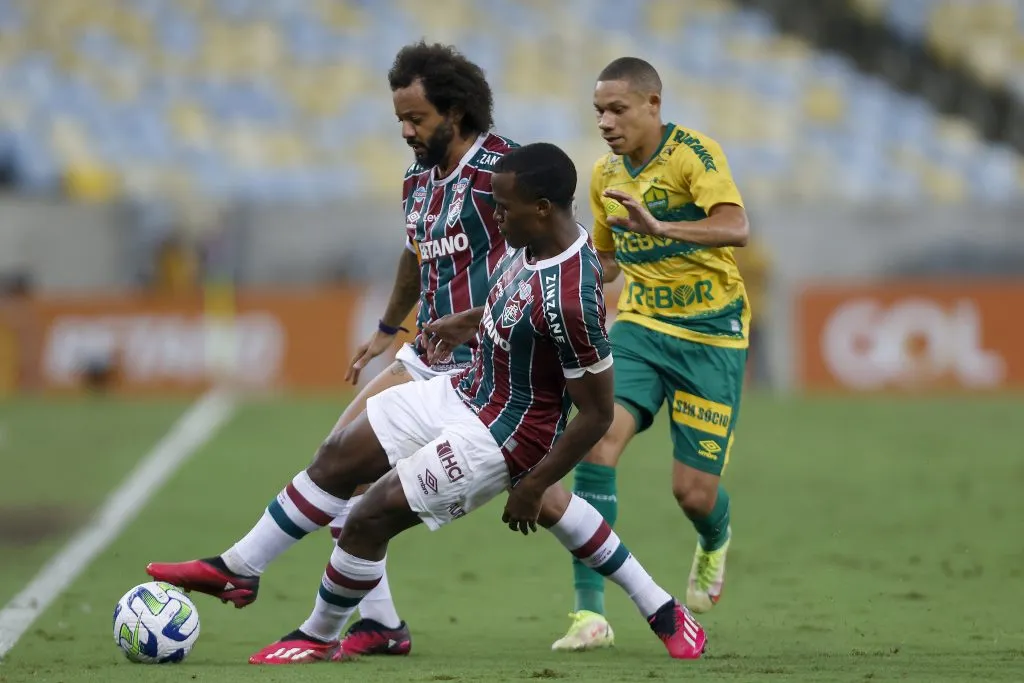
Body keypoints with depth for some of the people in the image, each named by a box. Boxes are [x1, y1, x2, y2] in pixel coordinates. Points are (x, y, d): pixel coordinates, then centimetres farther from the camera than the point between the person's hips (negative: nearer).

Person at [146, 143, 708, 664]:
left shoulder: (570, 299, -34)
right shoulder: (537, 242, -7)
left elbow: (597, 413, -26)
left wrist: (533, 486, -20)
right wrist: (470, 321, 19)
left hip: (501, 437, -10)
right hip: (468, 391, 10)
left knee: (370, 518, -5)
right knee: (338, 457, 13)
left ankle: (319, 638, 19)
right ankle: (236, 568, 28)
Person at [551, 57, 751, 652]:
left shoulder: (694, 153, -14)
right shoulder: (606, 176, 6)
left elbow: (736, 228, -31)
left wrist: (660, 227, -45)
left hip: (711, 335, -4)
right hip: (641, 327, 4)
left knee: (694, 491, -4)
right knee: (599, 439, -22)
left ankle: (715, 542, 38)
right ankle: (590, 613, -22)